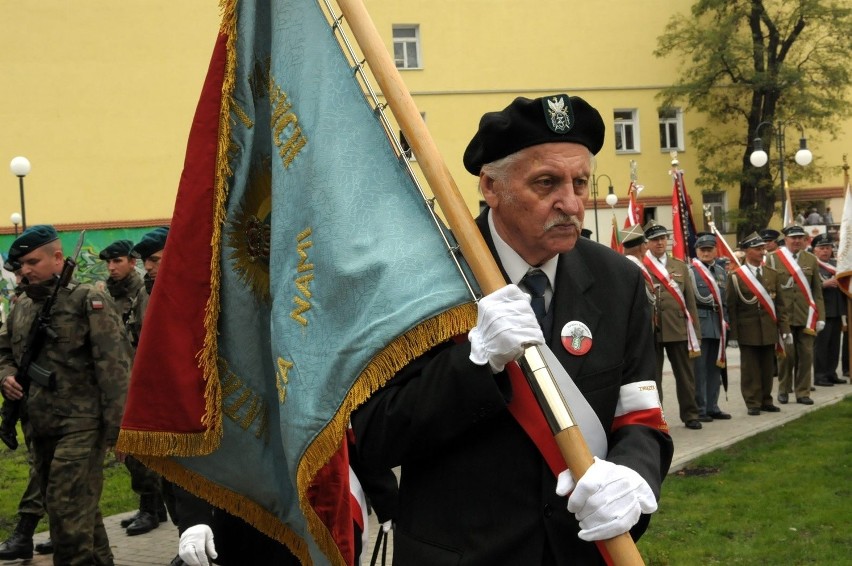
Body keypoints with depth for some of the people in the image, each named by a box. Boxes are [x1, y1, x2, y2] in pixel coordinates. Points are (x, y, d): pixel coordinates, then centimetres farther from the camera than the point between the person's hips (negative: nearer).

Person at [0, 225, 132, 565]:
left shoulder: (88, 302, -7)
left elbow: (114, 368, -13)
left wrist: (117, 427, -18)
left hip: (80, 426, -7)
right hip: (40, 429, 7)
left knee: (68, 515, -11)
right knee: (81, 513, 17)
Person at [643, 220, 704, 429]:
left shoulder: (680, 266, 11)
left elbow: (690, 301, 10)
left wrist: (695, 332, 7)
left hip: (678, 329, 3)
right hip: (650, 331, -3)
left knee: (685, 373, 8)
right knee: (652, 375, 5)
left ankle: (690, 414, 19)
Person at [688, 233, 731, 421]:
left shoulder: (721, 270, 14)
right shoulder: (690, 271, -6)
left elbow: (724, 299, 19)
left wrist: (725, 323, 14)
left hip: (718, 325, 7)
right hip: (699, 323, -7)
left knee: (715, 367, 10)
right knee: (699, 367, -5)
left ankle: (712, 407, 18)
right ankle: (699, 409, 0)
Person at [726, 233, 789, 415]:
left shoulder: (772, 274, 9)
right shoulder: (735, 277, -4)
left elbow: (780, 304, 9)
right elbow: (731, 308, -4)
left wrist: (784, 328, 3)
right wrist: (733, 334, -8)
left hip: (769, 330, 4)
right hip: (748, 330, -4)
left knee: (768, 368, 8)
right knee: (750, 369, 0)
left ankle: (766, 401, 20)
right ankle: (753, 403, 9)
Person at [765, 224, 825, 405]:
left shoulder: (811, 259, 11)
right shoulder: (772, 259, 2)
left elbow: (817, 291, 11)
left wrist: (820, 317, 5)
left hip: (806, 316, 3)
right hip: (783, 314, -2)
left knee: (806, 354, 3)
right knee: (786, 353, -1)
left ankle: (803, 392, 12)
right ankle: (784, 390, 15)